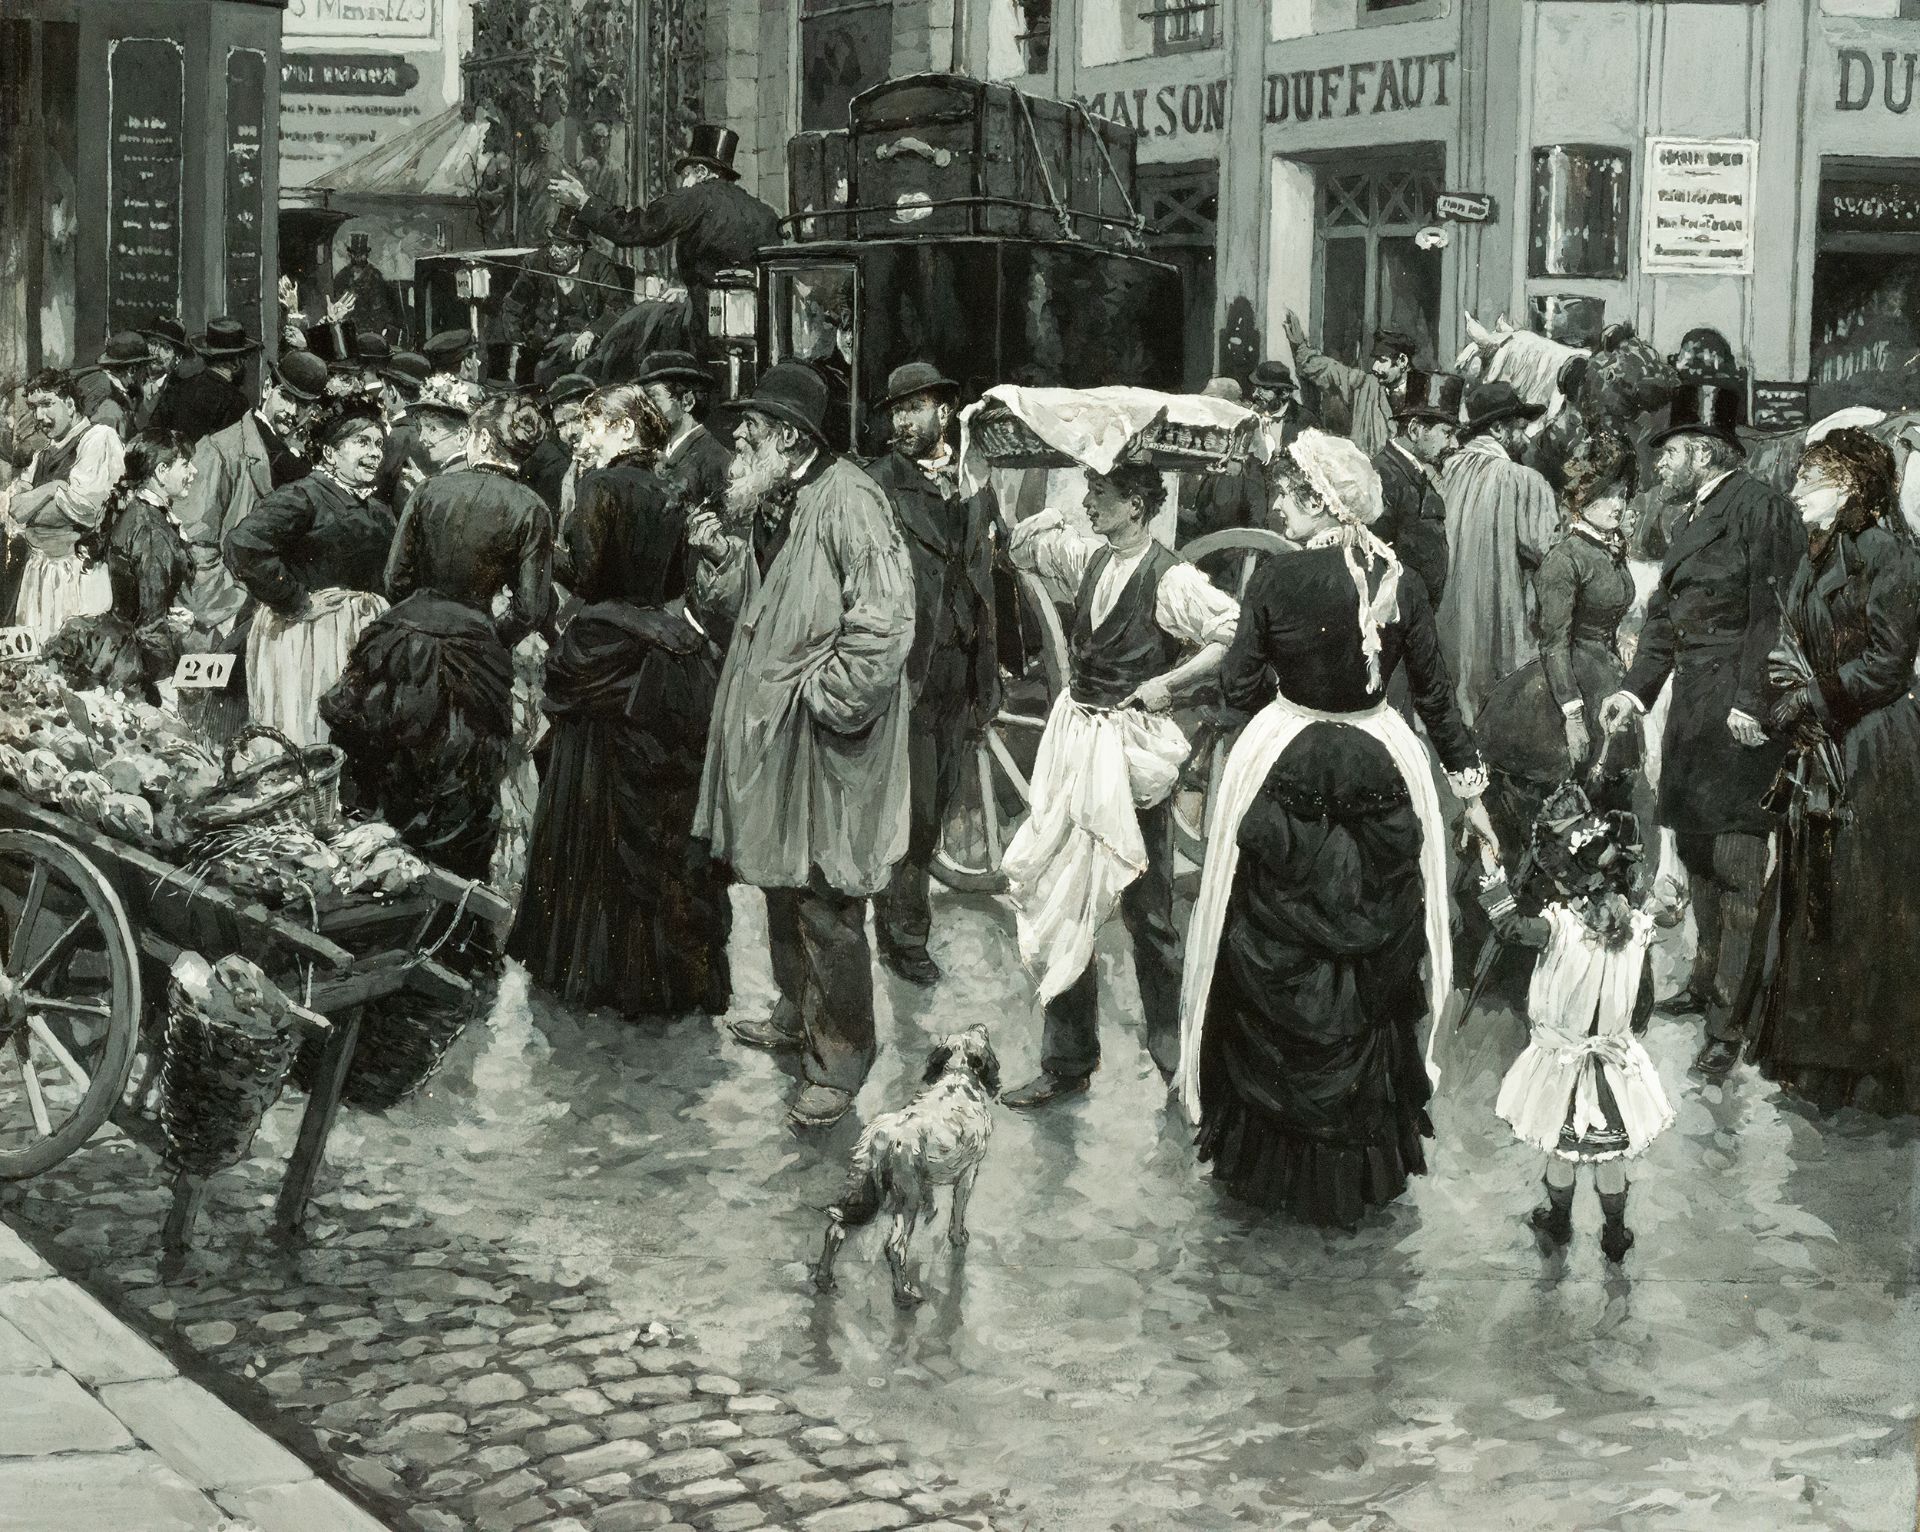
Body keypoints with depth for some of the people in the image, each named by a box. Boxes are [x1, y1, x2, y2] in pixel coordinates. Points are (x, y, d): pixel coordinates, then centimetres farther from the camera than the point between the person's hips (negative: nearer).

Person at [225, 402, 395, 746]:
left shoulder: (378, 512, 16)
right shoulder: (302, 496, -9)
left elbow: (390, 581, 30)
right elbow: (245, 544, -24)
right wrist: (296, 603, -18)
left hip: (364, 640, 8)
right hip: (308, 639, -8)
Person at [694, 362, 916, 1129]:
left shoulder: (846, 501, -20)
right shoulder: (773, 505, 9)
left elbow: (883, 622, -24)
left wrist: (824, 697, -20)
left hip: (826, 744, -9)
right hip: (771, 734, 9)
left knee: (827, 907, -3)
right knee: (783, 887, 21)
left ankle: (839, 1063, 7)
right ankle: (799, 1014, 39)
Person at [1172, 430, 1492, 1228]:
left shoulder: (1276, 578, -11)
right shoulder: (1400, 585, -3)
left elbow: (1239, 687, -7)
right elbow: (1437, 697, 3)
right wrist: (1470, 786, 13)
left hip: (1283, 774, -2)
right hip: (1380, 776, 2)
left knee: (1274, 972, 10)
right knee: (1372, 969, 12)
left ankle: (1271, 1157, 20)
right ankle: (1365, 1159, 23)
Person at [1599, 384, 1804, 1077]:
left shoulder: (1758, 506, -10)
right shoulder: (1694, 517, 17)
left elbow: (1773, 610, -16)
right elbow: (1666, 613, 16)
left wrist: (1752, 702, -20)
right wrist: (1637, 688, 5)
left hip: (1739, 715, -9)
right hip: (1692, 713, 9)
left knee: (1736, 864, -6)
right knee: (1697, 850, 17)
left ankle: (1731, 1019, -3)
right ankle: (1708, 980, 32)